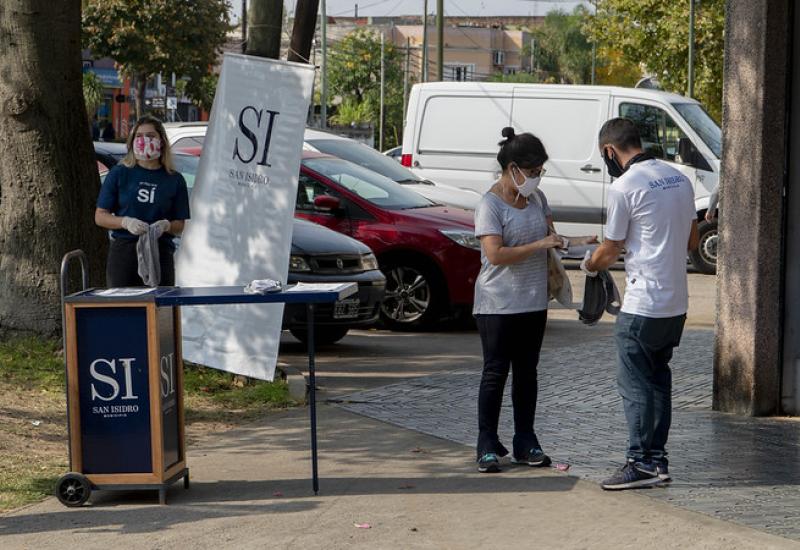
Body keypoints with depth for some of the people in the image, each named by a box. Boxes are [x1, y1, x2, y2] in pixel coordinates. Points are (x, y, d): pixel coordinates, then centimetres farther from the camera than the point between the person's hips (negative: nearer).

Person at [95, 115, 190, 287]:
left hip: (161, 253, 1)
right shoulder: (119, 173, 6)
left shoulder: (174, 180, 9)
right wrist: (126, 222, -11)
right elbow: (100, 216, 6)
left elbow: (180, 225, 11)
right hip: (123, 251, -1)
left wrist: (167, 226, -11)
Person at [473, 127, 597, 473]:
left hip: (533, 302, 7)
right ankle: (488, 446, 5)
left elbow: (550, 235, 19)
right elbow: (494, 254, -22)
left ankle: (525, 443, 18)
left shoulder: (536, 198, 8)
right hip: (497, 305, -7)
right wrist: (539, 245, -24)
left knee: (527, 373, 11)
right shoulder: (490, 204, -13)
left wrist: (579, 241, 0)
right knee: (495, 373, -2)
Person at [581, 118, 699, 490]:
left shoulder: (624, 187, -13)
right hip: (677, 303, 8)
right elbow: (691, 241, 16)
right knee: (658, 378, 15)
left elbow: (610, 251, -5)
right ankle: (657, 459, 18)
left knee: (635, 383, 0)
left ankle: (641, 463, 1)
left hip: (643, 305, -8)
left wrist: (589, 264, 15)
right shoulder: (679, 178, 9)